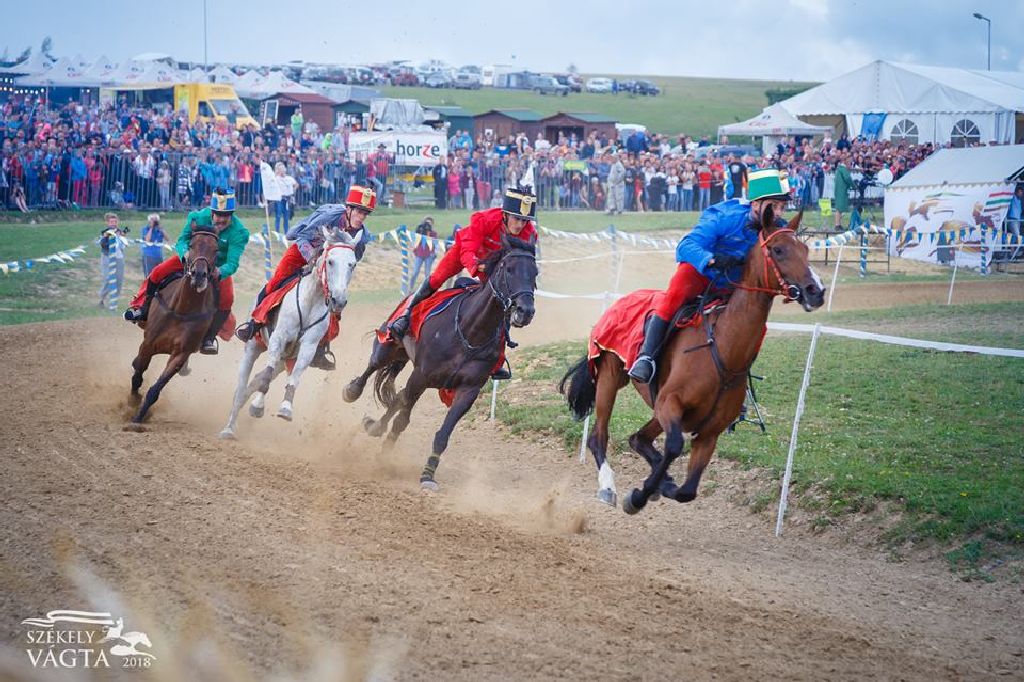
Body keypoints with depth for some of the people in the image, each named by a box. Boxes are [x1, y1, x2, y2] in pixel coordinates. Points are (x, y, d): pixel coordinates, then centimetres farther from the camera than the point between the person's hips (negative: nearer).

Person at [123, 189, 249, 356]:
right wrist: (186, 253, -40)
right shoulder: (199, 217, -23)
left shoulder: (238, 232, -28)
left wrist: (220, 272, -54)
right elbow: (182, 241, -15)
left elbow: (232, 264, -31)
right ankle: (142, 308, 7)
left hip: (220, 266, -2)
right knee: (158, 272, -15)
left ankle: (209, 338, -11)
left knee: (226, 298, -26)